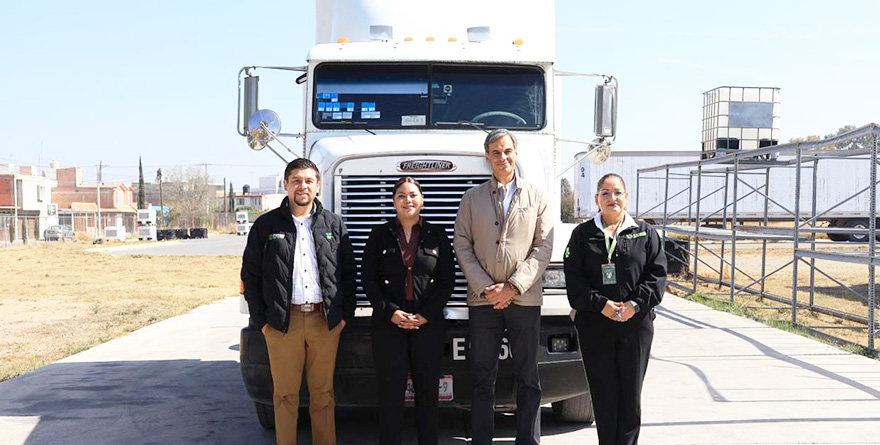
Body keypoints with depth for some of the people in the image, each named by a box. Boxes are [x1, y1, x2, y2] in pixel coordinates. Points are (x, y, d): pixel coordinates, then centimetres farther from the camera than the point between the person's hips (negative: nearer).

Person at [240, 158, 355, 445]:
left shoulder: (334, 225, 9)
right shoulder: (266, 225, 4)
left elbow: (348, 273, 10)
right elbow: (250, 275, 5)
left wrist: (346, 314, 3)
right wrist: (260, 320, 0)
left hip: (326, 321, 1)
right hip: (282, 321, -1)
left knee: (323, 393, 8)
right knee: (285, 394, 6)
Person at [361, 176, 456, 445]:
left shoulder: (437, 236, 8)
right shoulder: (380, 235, 7)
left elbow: (447, 280, 5)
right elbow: (368, 279, 4)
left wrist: (426, 314, -7)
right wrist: (390, 312, -9)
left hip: (429, 324, 1)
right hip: (388, 323, 0)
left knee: (427, 390, 6)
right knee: (390, 391, 0)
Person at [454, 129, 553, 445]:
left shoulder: (536, 196, 7)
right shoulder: (472, 197, 10)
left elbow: (544, 247, 1)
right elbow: (462, 246, 3)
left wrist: (514, 286, -10)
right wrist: (486, 288, -8)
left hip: (525, 298, 0)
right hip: (483, 300, 1)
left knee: (528, 378, 4)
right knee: (483, 378, 5)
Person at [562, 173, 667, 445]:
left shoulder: (645, 233, 9)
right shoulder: (583, 234, 6)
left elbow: (657, 273, 3)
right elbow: (573, 277, -2)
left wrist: (636, 304, -10)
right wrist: (600, 304, -13)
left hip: (636, 322, 1)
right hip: (594, 323, 0)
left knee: (631, 390, 4)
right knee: (603, 391, 3)